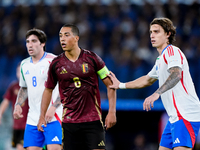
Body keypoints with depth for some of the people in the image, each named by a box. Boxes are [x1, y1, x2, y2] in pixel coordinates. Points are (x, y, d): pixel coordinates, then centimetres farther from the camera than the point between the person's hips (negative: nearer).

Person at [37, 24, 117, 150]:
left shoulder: (92, 58, -2)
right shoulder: (56, 64, 4)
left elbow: (110, 85, 3)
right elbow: (48, 89, 17)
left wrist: (112, 112, -4)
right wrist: (42, 116, 13)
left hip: (93, 120, -2)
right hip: (69, 122, 2)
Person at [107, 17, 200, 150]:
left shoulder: (172, 51, -9)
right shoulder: (161, 59, 23)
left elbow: (176, 75, -29)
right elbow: (147, 80, 40)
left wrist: (157, 93, -42)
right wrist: (121, 85, 41)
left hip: (186, 116, -10)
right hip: (175, 118, 10)